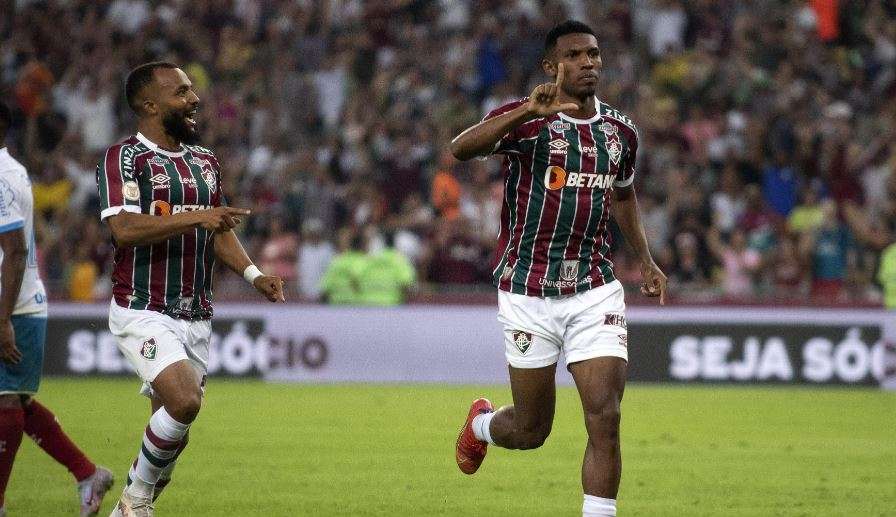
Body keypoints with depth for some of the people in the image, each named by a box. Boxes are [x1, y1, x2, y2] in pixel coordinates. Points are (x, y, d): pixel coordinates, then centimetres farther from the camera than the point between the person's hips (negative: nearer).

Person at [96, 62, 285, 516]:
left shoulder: (205, 161, 16)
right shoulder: (123, 158, -9)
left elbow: (219, 231, 22)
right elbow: (124, 228, -22)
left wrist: (253, 274, 5)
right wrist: (196, 217, -26)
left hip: (196, 316, 7)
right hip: (142, 312, -7)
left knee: (173, 423, 6)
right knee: (184, 401, -24)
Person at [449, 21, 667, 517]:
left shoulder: (620, 130, 8)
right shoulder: (525, 119, -9)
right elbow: (461, 148, -29)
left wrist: (645, 261, 24)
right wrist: (527, 112, -44)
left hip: (595, 289, 3)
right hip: (529, 292, -3)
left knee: (605, 419, -11)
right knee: (531, 430, 9)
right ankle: (481, 423, 44)